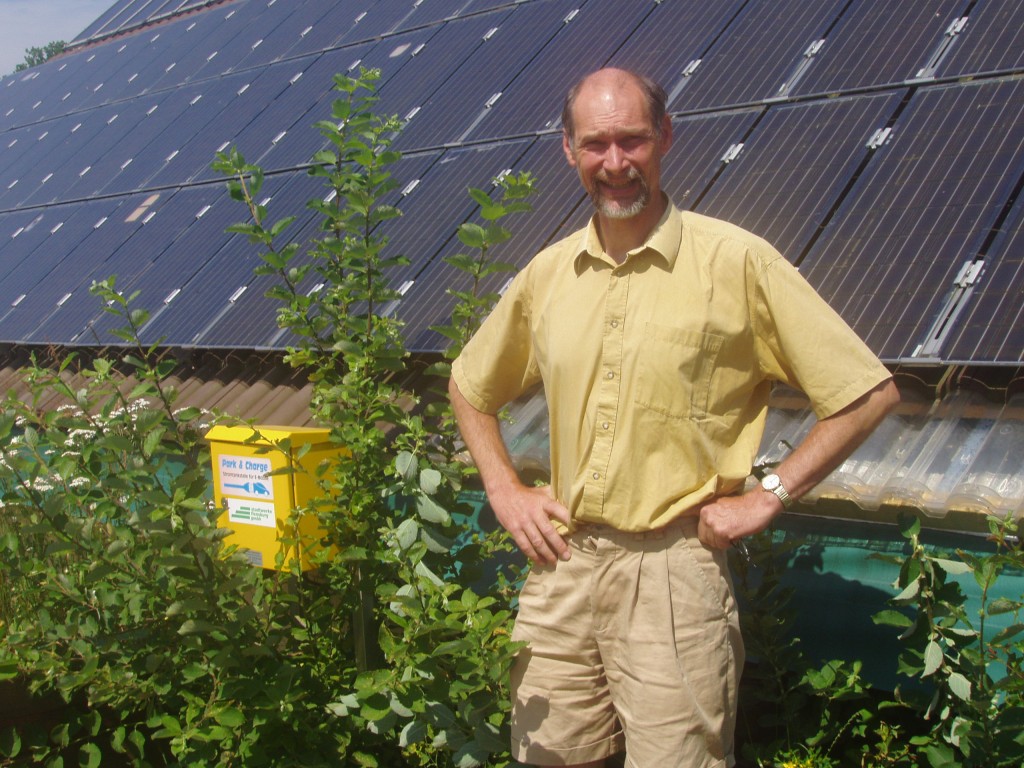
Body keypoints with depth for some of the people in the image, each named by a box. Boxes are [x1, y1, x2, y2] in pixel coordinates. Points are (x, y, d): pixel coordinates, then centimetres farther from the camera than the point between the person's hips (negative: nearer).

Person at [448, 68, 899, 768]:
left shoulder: (736, 262, -7)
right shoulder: (548, 273, 7)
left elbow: (868, 394, -6)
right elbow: (471, 388, 22)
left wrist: (767, 498, -8)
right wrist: (506, 492, 10)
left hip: (673, 571, -4)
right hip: (563, 561, 5)